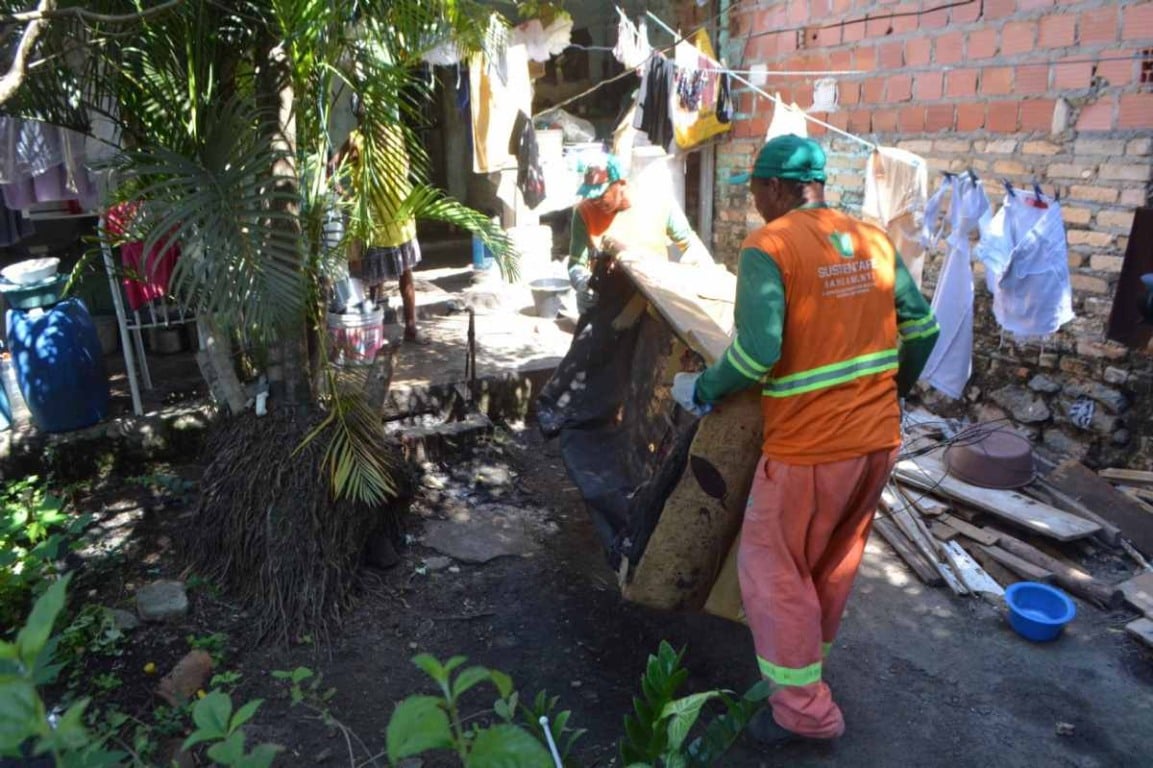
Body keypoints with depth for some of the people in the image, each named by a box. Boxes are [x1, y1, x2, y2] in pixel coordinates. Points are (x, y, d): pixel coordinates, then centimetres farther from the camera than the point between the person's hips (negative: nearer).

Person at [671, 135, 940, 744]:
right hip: (879, 436, 7)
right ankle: (810, 656, 44)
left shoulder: (768, 246, -14)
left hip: (810, 445, -7)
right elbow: (922, 326, 11)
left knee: (774, 567, 11)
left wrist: (702, 391, -8)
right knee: (837, 559, 23)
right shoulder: (875, 240, 6)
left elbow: (757, 350, -24)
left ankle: (804, 707, 21)